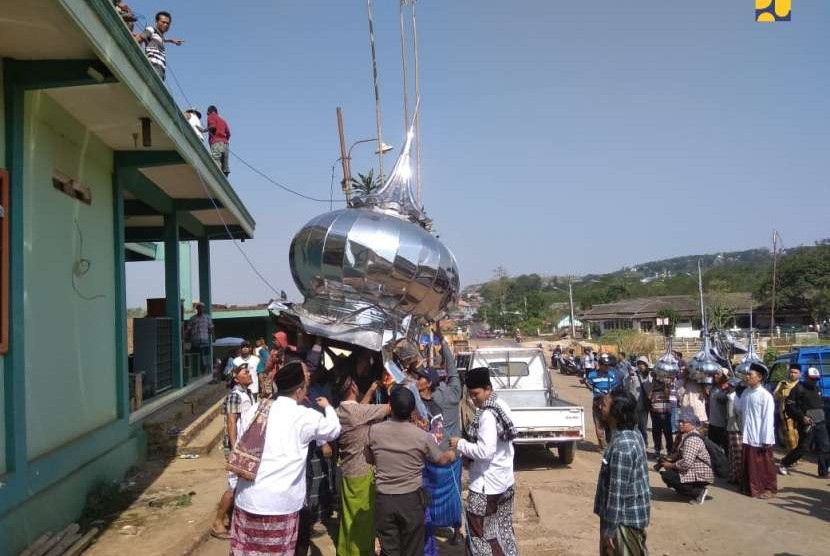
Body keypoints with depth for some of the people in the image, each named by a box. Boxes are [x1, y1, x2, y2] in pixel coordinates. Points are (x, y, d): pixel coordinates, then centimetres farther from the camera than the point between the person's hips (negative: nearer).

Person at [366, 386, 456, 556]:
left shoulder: (374, 430, -9)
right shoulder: (422, 436, -13)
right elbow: (441, 460, 5)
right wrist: (451, 454, 28)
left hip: (383, 499, 1)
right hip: (411, 499, -1)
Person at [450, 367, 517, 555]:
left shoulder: (487, 415, -24)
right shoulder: (500, 405, 5)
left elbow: (485, 451, -28)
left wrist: (461, 444, -16)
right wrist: (469, 455, 10)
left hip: (487, 484, -9)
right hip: (503, 480, 9)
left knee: (479, 531, 4)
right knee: (503, 528, 19)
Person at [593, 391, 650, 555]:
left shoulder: (621, 446, -30)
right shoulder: (632, 432, 0)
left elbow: (617, 492, -25)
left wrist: (608, 529, -19)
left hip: (626, 517, -9)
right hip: (631, 511, 9)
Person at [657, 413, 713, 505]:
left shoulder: (692, 439, -24)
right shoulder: (686, 435, 8)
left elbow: (686, 463, -30)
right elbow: (680, 453, 18)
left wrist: (671, 465, -15)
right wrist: (670, 458, -2)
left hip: (700, 476, -11)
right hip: (693, 471, 11)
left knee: (666, 475, -19)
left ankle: (698, 492, -9)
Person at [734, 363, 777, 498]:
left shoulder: (765, 396, -16)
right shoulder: (746, 392, 5)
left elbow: (768, 419, -17)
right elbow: (739, 408, 11)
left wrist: (766, 440, -17)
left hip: (760, 438, -7)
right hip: (747, 436, 7)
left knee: (764, 466, 7)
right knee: (748, 464, 16)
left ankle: (769, 489, 20)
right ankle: (750, 487, 29)